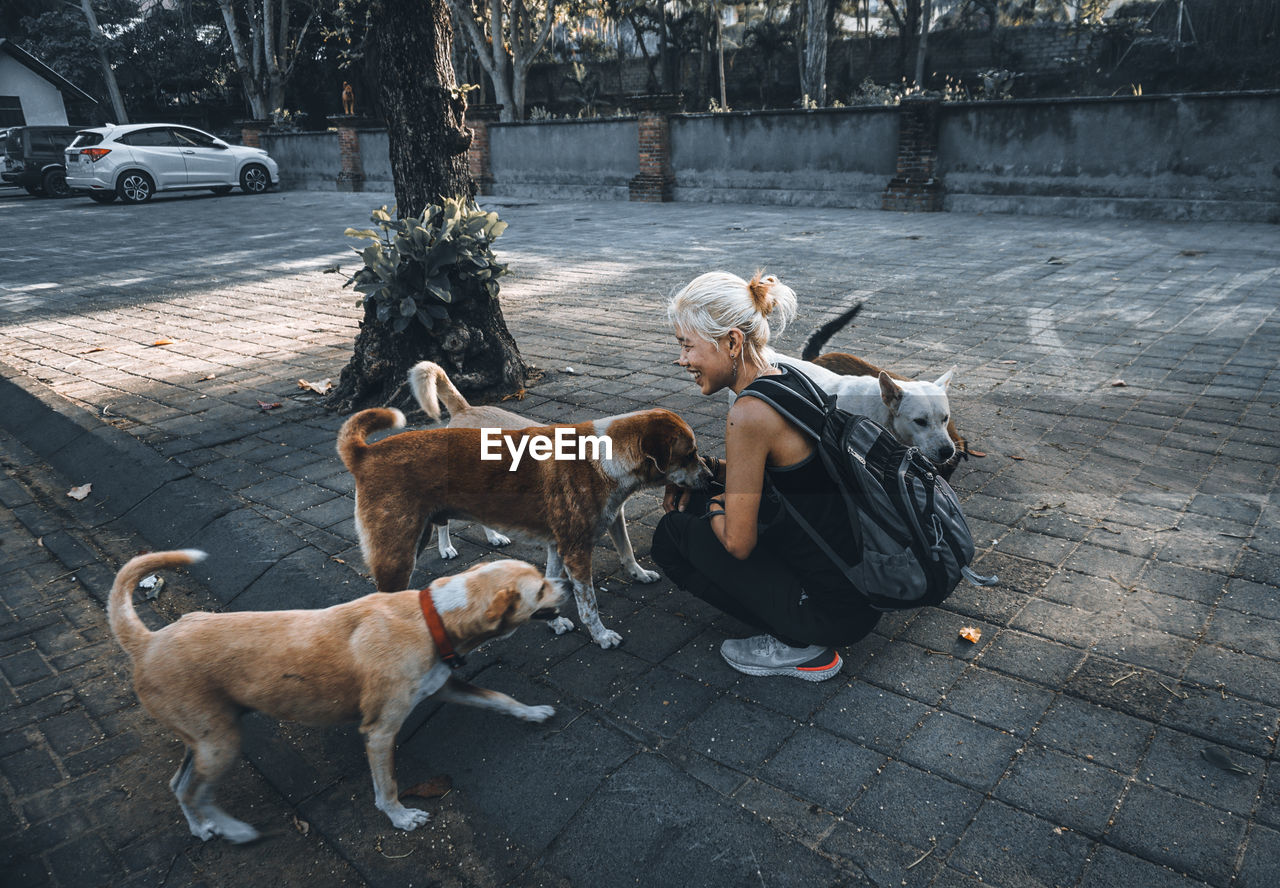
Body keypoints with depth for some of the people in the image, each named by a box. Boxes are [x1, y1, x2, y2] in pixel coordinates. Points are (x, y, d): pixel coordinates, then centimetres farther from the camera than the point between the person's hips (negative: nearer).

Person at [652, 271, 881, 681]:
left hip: (834, 610, -9)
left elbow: (738, 542, -19)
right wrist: (708, 469, 8)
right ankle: (800, 630, 15)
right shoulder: (787, 378, 3)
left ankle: (797, 647, 3)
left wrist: (710, 507, 2)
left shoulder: (750, 413, -25)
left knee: (672, 535, 0)